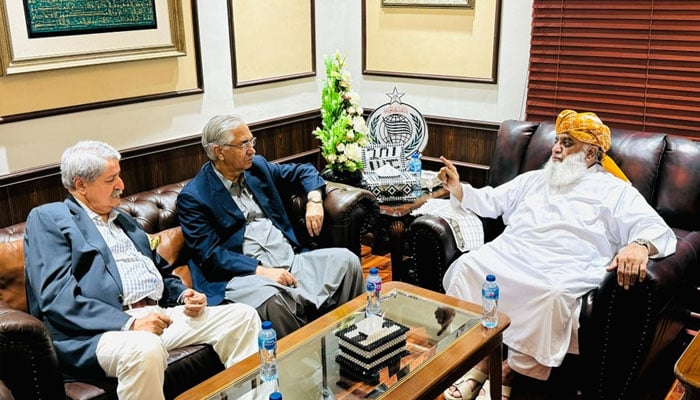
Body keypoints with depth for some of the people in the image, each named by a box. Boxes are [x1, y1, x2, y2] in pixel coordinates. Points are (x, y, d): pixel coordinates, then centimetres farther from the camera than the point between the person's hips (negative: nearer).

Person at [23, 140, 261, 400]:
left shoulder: (124, 219, 25)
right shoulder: (47, 218, 1)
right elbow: (57, 297, -12)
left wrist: (183, 294, 6)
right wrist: (129, 324, -23)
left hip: (158, 315, 8)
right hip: (103, 329, -7)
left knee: (243, 316, -5)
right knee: (145, 349, -39)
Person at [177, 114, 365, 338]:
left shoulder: (257, 166, 13)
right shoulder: (193, 197, -4)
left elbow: (303, 171, 26)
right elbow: (210, 255, -11)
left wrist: (314, 200, 5)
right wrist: (262, 271, -20)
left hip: (291, 260, 6)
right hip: (245, 273, -6)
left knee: (346, 260, -13)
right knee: (271, 298, -37)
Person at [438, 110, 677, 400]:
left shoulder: (616, 191, 12)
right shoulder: (534, 179, 28)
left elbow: (657, 228, 0)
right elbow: (490, 202, 28)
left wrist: (640, 245, -25)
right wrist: (458, 188, 10)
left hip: (564, 270, -4)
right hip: (509, 254, 4)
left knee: (554, 296, -38)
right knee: (466, 266, -24)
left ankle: (509, 371, -18)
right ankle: (479, 359, -19)